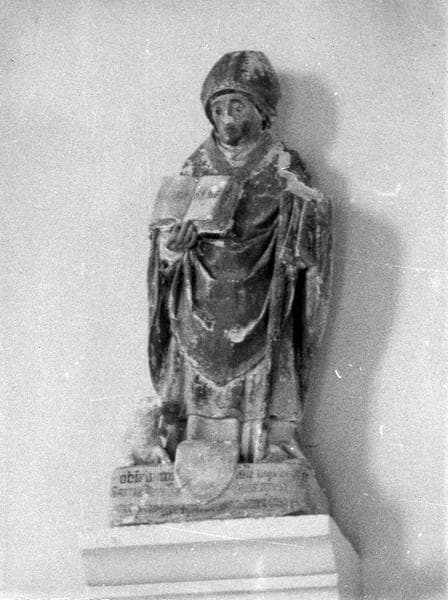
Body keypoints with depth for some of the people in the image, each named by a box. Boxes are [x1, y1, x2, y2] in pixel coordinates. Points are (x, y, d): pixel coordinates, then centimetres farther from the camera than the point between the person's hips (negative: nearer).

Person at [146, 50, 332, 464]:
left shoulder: (284, 169, 3)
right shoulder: (194, 169, 10)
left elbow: (304, 251, 0)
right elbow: (164, 253, 9)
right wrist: (174, 243, -13)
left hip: (260, 325, -2)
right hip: (198, 321, 2)